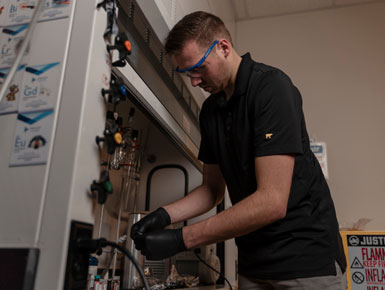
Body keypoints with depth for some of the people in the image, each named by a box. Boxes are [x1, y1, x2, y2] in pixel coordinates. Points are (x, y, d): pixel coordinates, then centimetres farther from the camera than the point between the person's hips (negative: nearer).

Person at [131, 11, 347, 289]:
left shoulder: (271, 86, -18)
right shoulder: (210, 110, 5)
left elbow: (272, 201, -25)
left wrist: (181, 238, -22)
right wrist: (165, 215, -6)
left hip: (305, 256, -6)